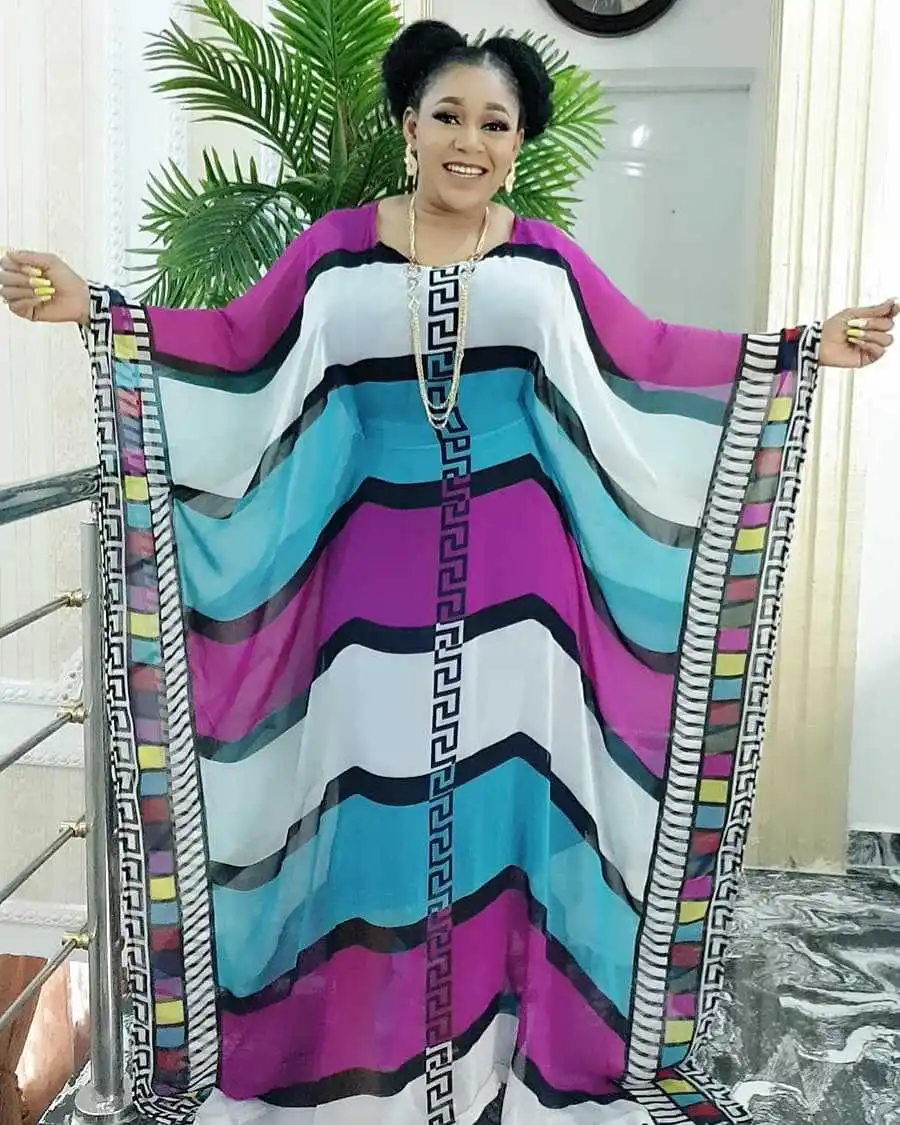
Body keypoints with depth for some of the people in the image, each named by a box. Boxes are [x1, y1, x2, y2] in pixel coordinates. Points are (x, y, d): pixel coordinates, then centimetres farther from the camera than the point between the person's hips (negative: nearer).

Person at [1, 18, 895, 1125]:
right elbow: (234, 347, 8)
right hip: (381, 562, 0)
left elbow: (649, 359, 8)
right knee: (378, 778, 5)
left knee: (507, 771, 4)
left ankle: (510, 1026, 23)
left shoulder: (545, 257, 7)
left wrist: (808, 346, 5)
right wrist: (94, 307, 1)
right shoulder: (335, 247, 6)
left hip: (514, 567, 1)